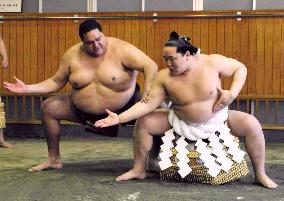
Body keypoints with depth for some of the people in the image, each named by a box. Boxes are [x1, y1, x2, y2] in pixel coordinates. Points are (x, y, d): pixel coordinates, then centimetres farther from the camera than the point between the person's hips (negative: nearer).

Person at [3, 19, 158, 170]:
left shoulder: (120, 49, -21)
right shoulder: (72, 55, -8)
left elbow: (151, 66, -27)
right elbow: (56, 83, 3)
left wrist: (148, 92, -43)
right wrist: (27, 88, -6)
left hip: (124, 108, -4)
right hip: (84, 111, 4)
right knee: (48, 107, 2)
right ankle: (54, 160, 17)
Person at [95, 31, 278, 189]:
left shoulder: (212, 62, -20)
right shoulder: (164, 77, -17)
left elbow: (240, 68, -7)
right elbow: (148, 104, -18)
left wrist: (232, 93, -22)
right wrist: (120, 118, -28)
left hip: (216, 120, -1)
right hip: (180, 123, 2)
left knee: (251, 124, -23)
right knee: (143, 122, -11)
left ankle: (260, 174, -5)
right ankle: (139, 170, 6)